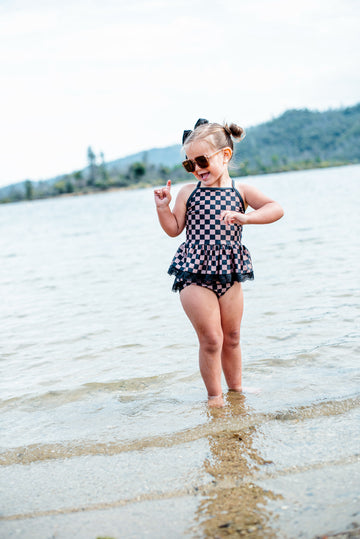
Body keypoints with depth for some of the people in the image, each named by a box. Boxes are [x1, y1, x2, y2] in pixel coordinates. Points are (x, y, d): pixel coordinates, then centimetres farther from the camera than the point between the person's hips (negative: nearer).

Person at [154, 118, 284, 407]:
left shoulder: (241, 190, 2)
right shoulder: (188, 193, 3)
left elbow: (276, 209, -8)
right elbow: (174, 229, 8)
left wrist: (245, 217, -21)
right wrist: (163, 207, -7)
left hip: (229, 274, 2)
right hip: (195, 274, -2)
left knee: (232, 337, 15)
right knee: (211, 338, -4)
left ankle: (236, 388, 32)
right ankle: (214, 396, 11)